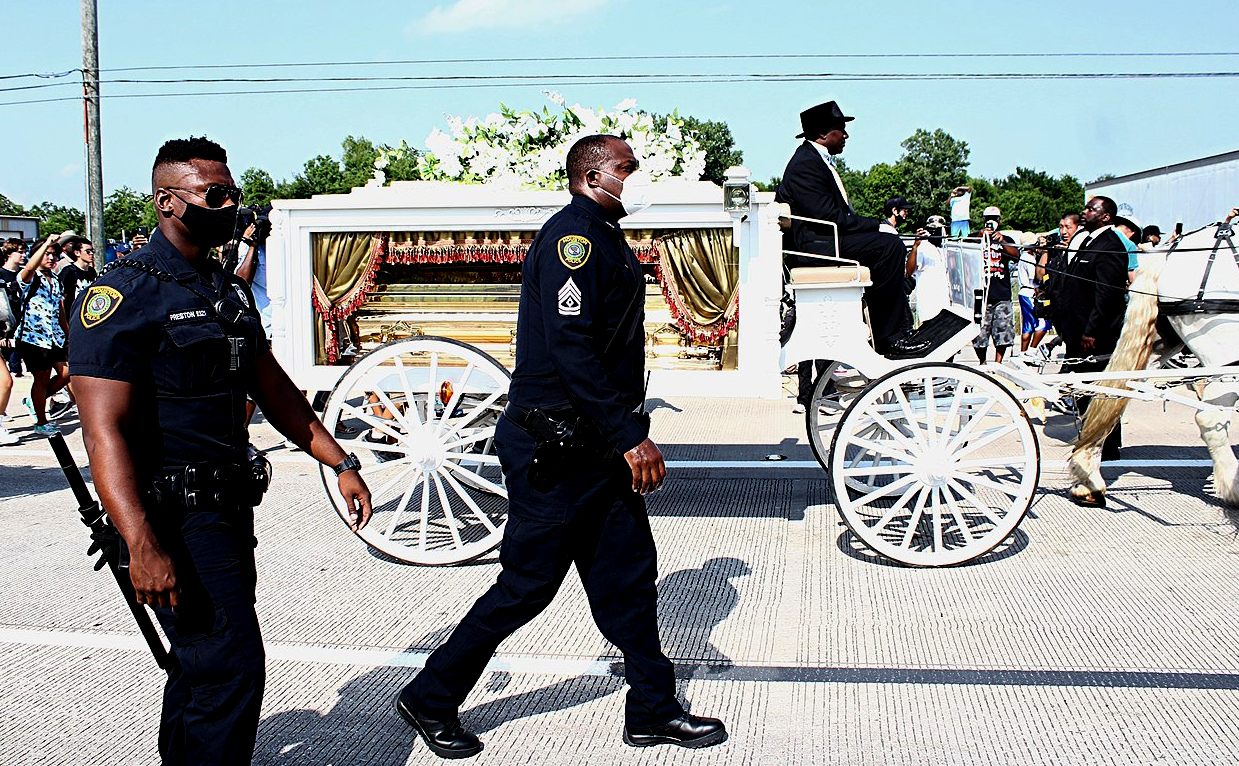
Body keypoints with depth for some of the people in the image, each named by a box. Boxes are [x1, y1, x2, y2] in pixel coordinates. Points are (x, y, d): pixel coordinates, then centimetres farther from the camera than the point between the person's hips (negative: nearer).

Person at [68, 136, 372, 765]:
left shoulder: (230, 292, 14)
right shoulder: (123, 295, -13)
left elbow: (274, 390, 19)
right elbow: (105, 431, -20)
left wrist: (341, 464, 12)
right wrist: (142, 547, -29)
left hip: (229, 506, 9)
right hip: (175, 517, -9)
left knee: (201, 661, 19)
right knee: (231, 668, -12)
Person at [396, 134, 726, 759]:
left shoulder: (607, 240, 17)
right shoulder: (571, 236, -15)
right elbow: (571, 349, -25)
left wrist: (630, 434, 20)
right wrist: (632, 437, -23)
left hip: (598, 444, 10)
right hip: (554, 449, -10)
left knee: (628, 574, 11)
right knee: (528, 584, 0)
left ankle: (653, 709, 22)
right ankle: (430, 700, 16)